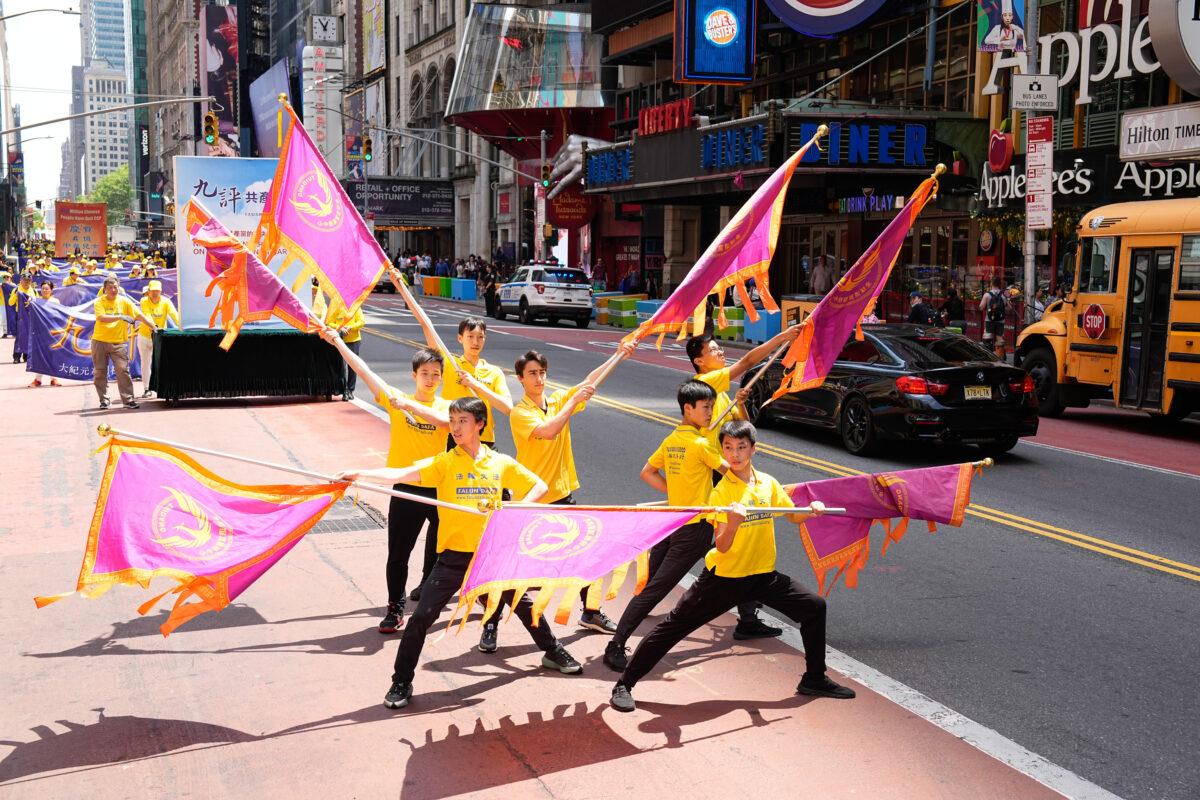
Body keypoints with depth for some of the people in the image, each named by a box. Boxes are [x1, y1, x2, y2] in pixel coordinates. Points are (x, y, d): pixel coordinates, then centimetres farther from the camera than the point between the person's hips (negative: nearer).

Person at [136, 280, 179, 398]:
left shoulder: (166, 301, -10)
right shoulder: (144, 301, -12)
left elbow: (174, 314, -23)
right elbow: (146, 317, -27)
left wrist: (181, 325, -42)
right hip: (144, 335, 0)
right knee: (146, 363, 8)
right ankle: (146, 388, 17)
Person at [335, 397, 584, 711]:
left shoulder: (501, 463, 1)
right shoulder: (445, 462, -6)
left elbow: (539, 487, 9)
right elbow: (403, 475, -21)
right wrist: (360, 473, -36)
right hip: (453, 555, -2)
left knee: (522, 603, 17)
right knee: (422, 616, -8)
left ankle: (553, 652, 41)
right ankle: (402, 682, 8)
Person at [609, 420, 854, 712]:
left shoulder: (768, 483, 1)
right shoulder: (721, 492, -14)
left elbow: (794, 515, 15)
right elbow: (722, 547, -21)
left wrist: (812, 510, -6)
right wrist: (733, 523, -40)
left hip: (763, 575, 5)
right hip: (724, 576, -5)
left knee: (814, 606, 4)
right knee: (674, 626, -7)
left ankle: (814, 679, 23)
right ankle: (624, 685, 2)